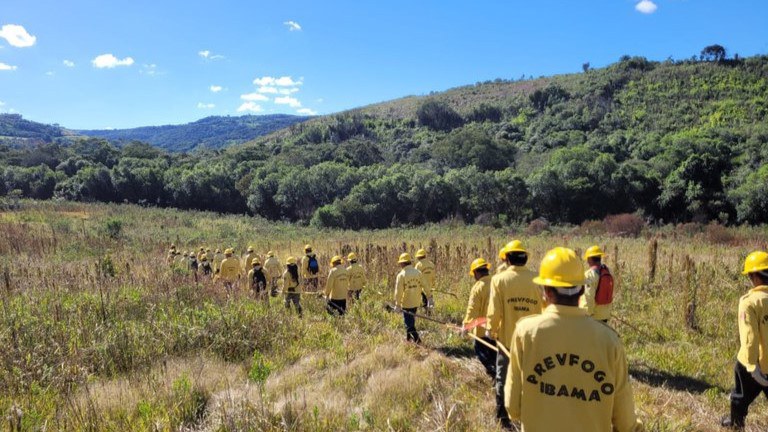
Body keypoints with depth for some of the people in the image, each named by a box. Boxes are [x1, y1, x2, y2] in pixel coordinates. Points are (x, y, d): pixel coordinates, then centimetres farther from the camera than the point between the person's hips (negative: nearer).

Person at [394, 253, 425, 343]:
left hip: (406, 303, -6)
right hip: (416, 302, 6)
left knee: (408, 322, 3)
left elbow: (398, 291, -16)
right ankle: (408, 337, 35)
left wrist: (397, 304, -10)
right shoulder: (418, 273, 0)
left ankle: (417, 339, -6)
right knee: (411, 320, 22)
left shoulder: (401, 275, -15)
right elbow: (424, 286, 0)